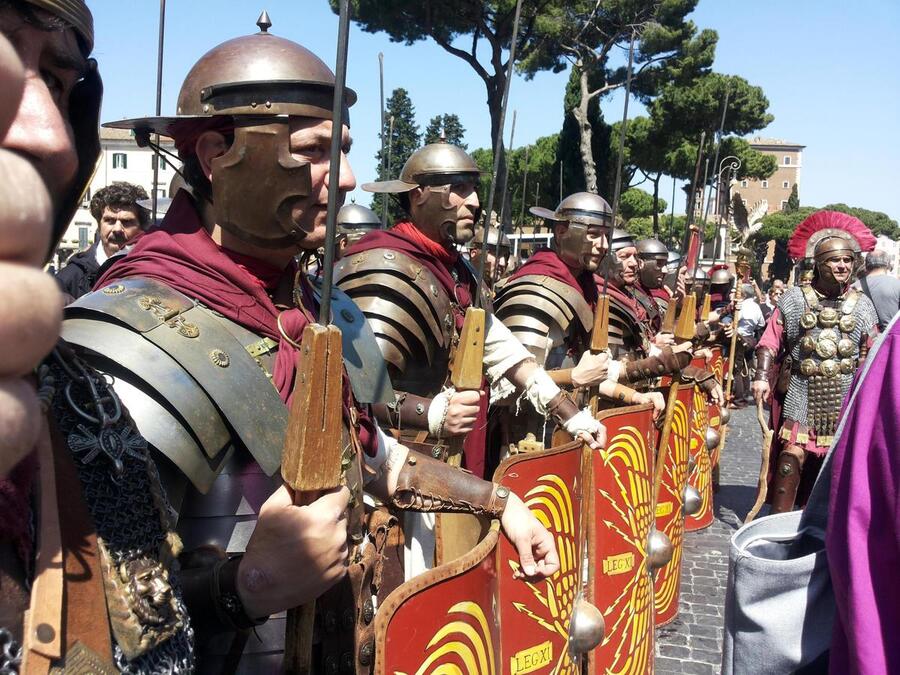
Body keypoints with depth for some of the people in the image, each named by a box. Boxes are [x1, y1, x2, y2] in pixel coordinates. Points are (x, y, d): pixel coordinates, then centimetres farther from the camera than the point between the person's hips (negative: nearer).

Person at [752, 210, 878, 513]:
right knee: (791, 460, -8)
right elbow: (770, 343, -1)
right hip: (801, 398, -2)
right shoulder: (794, 299, 0)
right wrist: (762, 377, -14)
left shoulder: (862, 305, 6)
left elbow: (871, 356, 11)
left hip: (845, 401, 3)